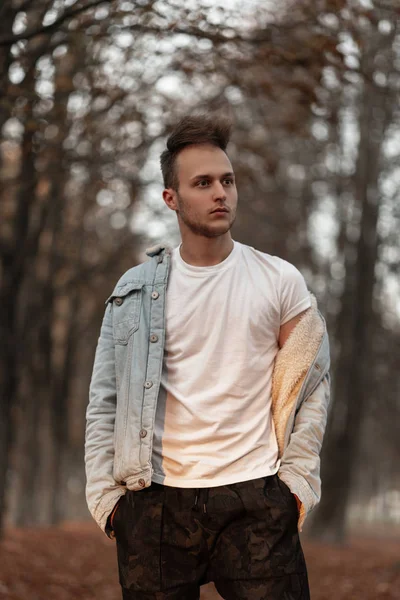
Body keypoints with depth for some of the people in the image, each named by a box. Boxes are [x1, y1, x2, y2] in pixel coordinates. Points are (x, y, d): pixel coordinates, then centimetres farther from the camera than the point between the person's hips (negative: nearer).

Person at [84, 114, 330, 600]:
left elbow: (312, 383, 8)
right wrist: (104, 492, 0)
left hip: (255, 498, -1)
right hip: (156, 501, 1)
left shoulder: (281, 282, 4)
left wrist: (297, 477, 0)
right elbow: (104, 400, 7)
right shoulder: (135, 290, 6)